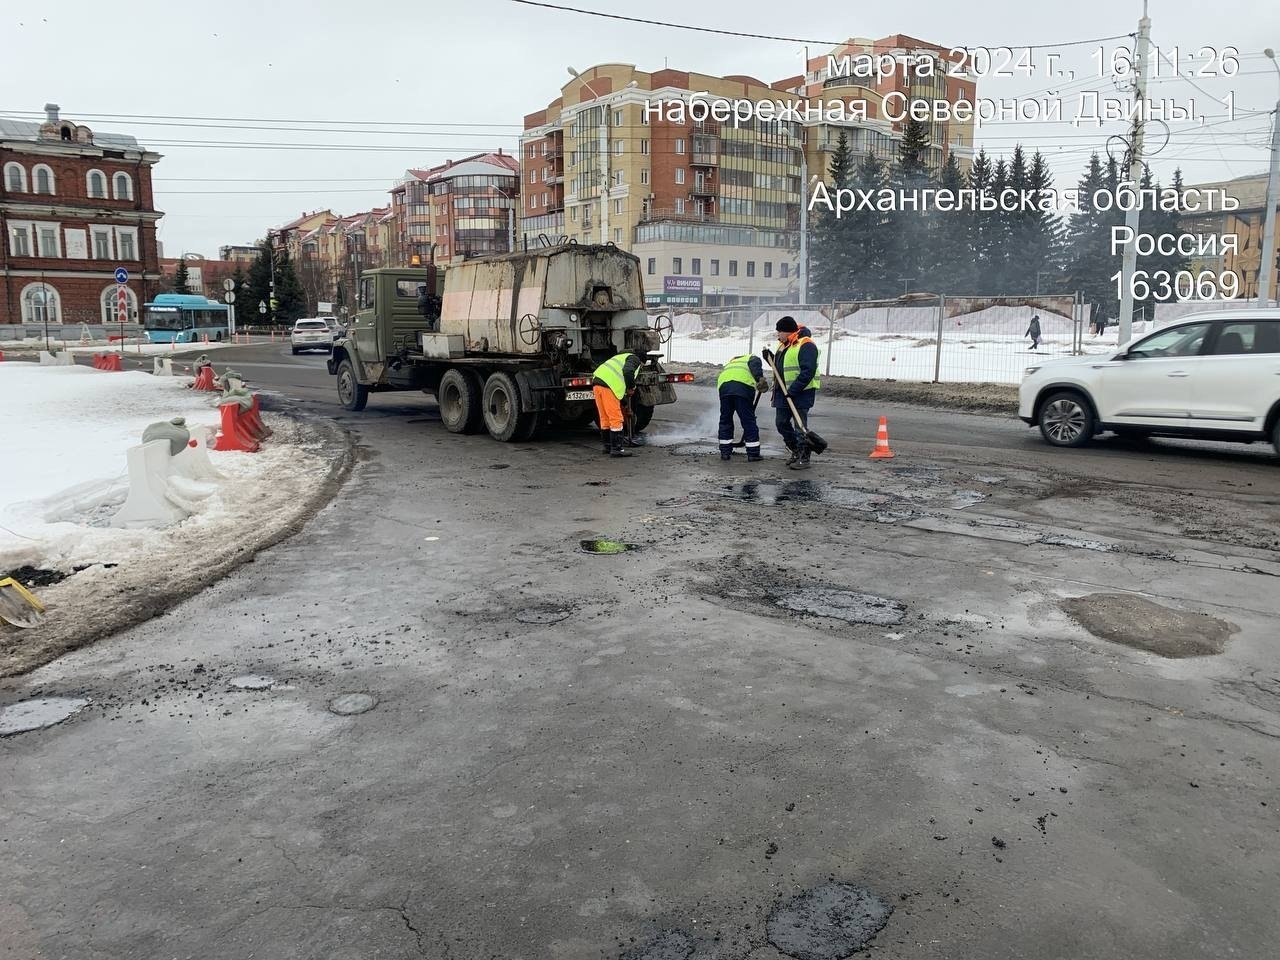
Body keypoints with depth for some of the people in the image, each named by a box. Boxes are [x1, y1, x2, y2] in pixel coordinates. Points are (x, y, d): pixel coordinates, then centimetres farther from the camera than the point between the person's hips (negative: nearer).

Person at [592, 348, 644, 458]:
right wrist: (631, 387, -1)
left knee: (604, 417, 16)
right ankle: (616, 449, -4)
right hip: (608, 385, -9)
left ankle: (607, 445, 25)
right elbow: (628, 371, -13)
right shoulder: (634, 359, 10)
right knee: (616, 418, -4)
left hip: (596, 382, 9)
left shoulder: (621, 357, 36)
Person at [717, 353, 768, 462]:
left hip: (723, 385, 4)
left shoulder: (731, 362, 42)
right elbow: (754, 364, 0)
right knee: (749, 421, 4)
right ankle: (753, 454, 8)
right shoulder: (753, 358, 27)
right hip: (743, 387, -4)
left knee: (725, 420, 16)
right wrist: (760, 378, -15)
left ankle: (725, 452, 19)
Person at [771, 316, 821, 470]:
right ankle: (796, 451, 27)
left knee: (800, 425, -7)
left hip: (801, 392, -9)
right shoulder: (784, 344, 14)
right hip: (783, 391, 10)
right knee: (781, 423, 12)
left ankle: (804, 458, 2)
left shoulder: (806, 345, -16)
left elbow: (808, 372, -23)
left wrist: (793, 390, -25)